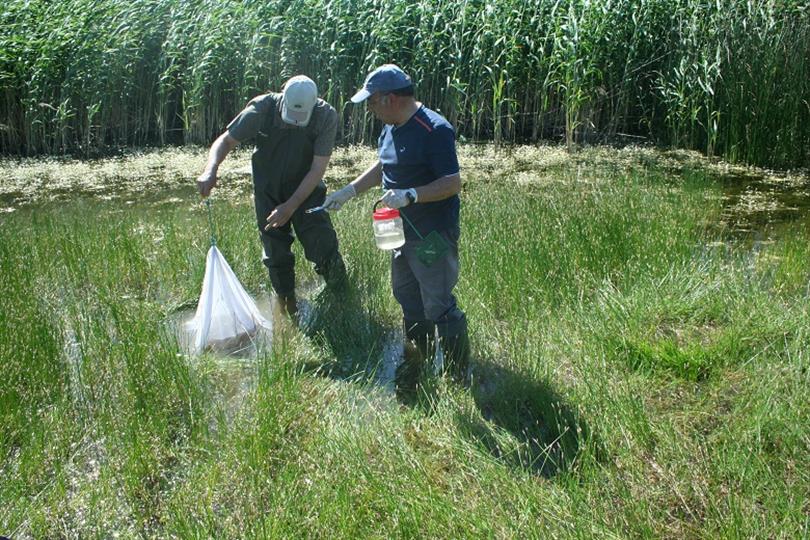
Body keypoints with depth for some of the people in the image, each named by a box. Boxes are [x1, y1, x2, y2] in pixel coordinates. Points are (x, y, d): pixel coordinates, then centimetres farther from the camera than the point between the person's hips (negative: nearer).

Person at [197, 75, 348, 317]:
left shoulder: (326, 117, -24)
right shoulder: (262, 109, -22)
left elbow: (318, 168, -21)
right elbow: (226, 140, -12)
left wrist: (290, 207, -27)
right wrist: (210, 171, -32)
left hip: (306, 190, -1)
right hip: (268, 192, 1)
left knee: (323, 249, -14)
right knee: (276, 254, 5)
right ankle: (289, 311, 26)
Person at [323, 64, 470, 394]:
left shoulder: (434, 130, -21)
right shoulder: (391, 129, 9)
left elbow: (452, 183, -24)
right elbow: (382, 167, 25)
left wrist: (410, 195, -33)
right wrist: (349, 191, 18)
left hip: (433, 236, -10)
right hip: (404, 231, 10)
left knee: (438, 307, -5)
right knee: (407, 299, 20)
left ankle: (461, 376, 11)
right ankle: (416, 363, 37)